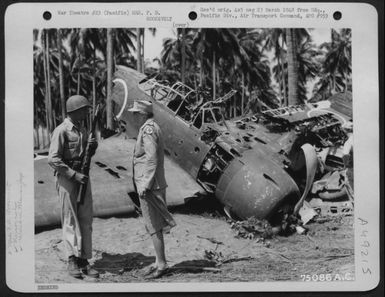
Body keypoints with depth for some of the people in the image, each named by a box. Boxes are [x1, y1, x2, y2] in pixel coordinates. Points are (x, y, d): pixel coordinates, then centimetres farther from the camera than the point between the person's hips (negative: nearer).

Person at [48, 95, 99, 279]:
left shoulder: (82, 129, 12)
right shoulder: (61, 131, -13)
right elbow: (53, 159, -19)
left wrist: (93, 146, 0)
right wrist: (74, 175, -22)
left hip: (82, 177, 7)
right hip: (66, 179, -7)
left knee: (86, 220, 6)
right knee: (70, 220, -4)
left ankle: (84, 261, 11)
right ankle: (72, 261, 0)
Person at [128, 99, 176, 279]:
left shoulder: (148, 129, -15)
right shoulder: (153, 128, 16)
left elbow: (152, 158, -21)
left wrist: (145, 185, -22)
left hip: (148, 185, -10)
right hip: (154, 184, 10)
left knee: (153, 226, -5)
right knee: (153, 225, 14)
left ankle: (162, 264, 1)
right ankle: (159, 262, 21)